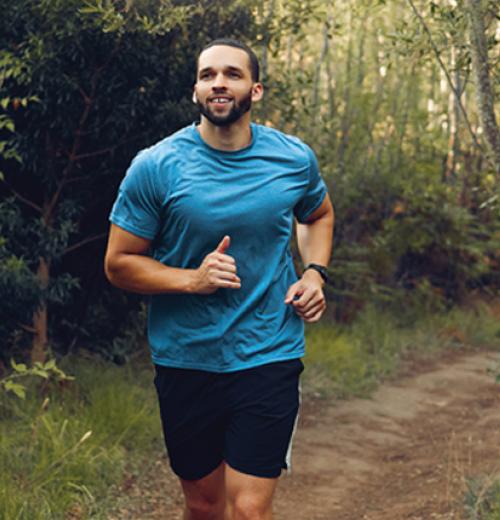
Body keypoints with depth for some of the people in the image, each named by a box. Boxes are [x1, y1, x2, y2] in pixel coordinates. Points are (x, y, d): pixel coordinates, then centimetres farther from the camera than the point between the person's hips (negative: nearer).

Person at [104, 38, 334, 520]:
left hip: (269, 356, 0)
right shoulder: (155, 167, -10)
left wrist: (315, 272, 1)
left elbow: (319, 215, 20)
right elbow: (118, 264, -5)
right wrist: (193, 279, -20)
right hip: (185, 360, 0)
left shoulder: (294, 158, -2)